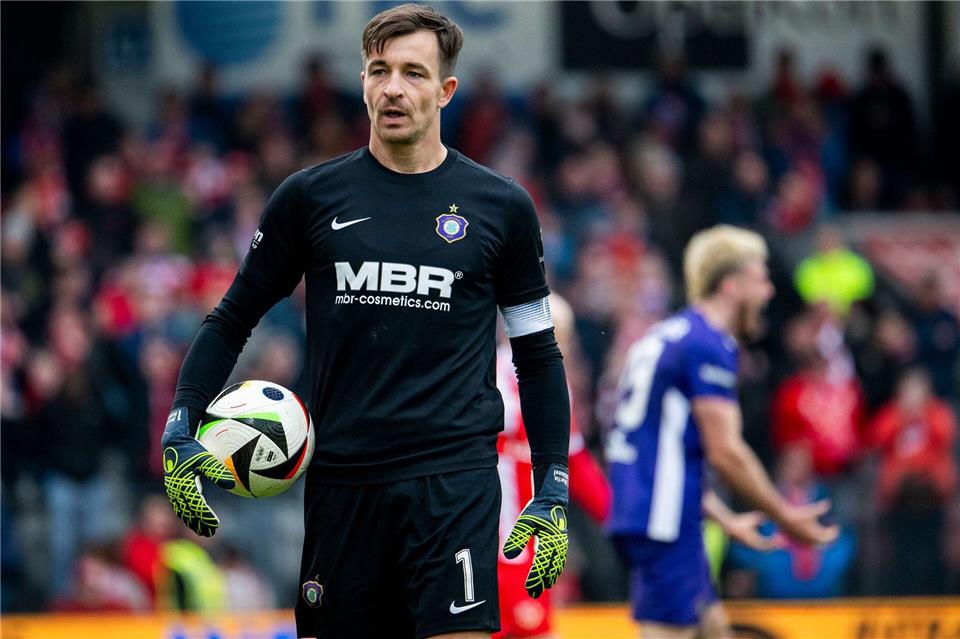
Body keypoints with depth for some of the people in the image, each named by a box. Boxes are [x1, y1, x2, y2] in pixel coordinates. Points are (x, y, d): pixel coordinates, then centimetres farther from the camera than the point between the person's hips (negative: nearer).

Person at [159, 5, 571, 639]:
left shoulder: (502, 206, 5)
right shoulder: (310, 198, 6)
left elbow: (537, 353, 11)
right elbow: (234, 318, 13)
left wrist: (552, 496, 6)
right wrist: (181, 431, 0)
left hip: (456, 480, -2)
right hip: (341, 479, 2)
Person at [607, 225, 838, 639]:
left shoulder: (665, 337, 20)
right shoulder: (709, 344, -11)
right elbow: (725, 453, -16)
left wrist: (728, 520, 26)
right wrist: (786, 518, -6)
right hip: (664, 524, -10)